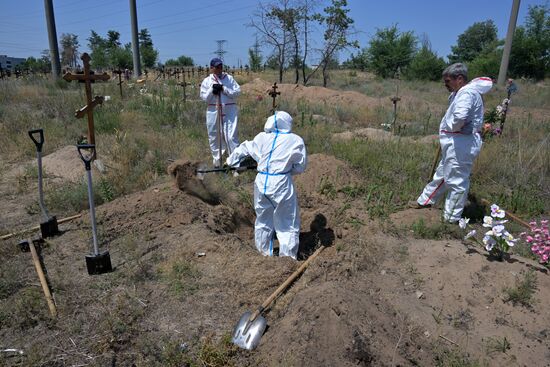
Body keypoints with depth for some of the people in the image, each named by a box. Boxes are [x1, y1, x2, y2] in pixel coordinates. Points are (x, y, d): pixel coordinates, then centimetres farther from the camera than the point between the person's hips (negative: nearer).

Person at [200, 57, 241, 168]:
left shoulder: (229, 78, 5)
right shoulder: (206, 81, 6)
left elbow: (237, 92, -3)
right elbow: (204, 97, 1)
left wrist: (224, 89, -13)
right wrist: (212, 90, -14)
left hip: (229, 110, -1)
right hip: (213, 111, 2)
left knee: (231, 136, -8)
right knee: (214, 135, 10)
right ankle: (216, 158, 26)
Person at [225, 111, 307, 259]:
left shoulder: (262, 137, 5)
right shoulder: (295, 141, -4)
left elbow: (245, 148, 21)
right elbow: (300, 167, 1)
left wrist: (231, 160, 37)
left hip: (261, 182, 4)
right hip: (281, 184, -4)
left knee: (263, 220, 22)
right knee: (287, 224, 8)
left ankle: (264, 254, 35)